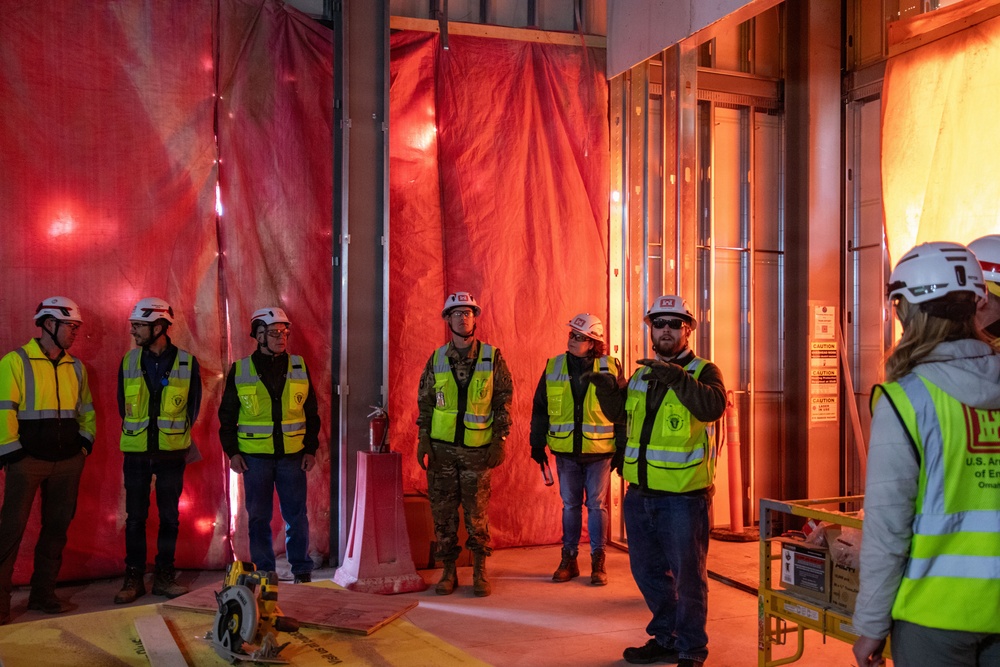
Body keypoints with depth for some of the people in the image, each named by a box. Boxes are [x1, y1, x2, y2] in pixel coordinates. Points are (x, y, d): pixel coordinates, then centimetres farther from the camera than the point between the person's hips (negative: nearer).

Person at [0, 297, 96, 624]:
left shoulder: (76, 367, 12)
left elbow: (87, 410, 21)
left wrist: (85, 441, 10)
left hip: (68, 462, 6)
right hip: (27, 461, -5)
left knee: (56, 528, 10)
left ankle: (43, 593, 21)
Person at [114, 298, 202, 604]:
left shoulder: (187, 363, -3)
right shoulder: (128, 361, 3)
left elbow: (192, 407, 5)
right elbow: (123, 404, 12)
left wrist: (176, 435, 5)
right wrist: (138, 432, 10)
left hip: (172, 453, -1)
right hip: (136, 451, 1)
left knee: (169, 516, 5)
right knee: (135, 516, 4)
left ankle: (164, 576, 16)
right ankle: (134, 578, 13)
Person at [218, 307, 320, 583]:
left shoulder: (299, 367, 4)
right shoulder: (240, 371, 1)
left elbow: (312, 412, 7)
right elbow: (227, 415, 6)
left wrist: (311, 449, 2)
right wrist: (232, 451, -1)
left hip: (292, 455, 1)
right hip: (255, 456, 0)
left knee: (296, 516, 4)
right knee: (258, 518, 7)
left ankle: (302, 570, 16)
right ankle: (263, 572, 18)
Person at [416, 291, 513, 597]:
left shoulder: (492, 357, 0)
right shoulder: (437, 359, 5)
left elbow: (503, 401, 1)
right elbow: (425, 402, 10)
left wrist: (499, 442, -5)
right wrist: (423, 440, 2)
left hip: (477, 449, -2)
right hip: (442, 448, 2)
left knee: (477, 512, 0)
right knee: (443, 512, 4)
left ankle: (480, 573, 13)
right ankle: (448, 572, 16)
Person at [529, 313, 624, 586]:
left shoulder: (611, 368, -4)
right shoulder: (553, 367, 2)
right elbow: (540, 408, 8)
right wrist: (537, 444, 5)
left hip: (599, 451, -2)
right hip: (566, 451, 2)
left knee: (597, 505, 6)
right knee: (570, 505, 11)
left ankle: (598, 561, 17)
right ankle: (569, 559, 21)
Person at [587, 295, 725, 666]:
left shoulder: (703, 371, -6)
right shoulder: (641, 375, 13)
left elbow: (713, 407, -26)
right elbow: (618, 414, 23)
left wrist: (675, 378, -37)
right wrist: (608, 389, 4)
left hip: (684, 496, -6)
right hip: (640, 493, 7)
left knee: (687, 576, 3)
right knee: (648, 571, 18)